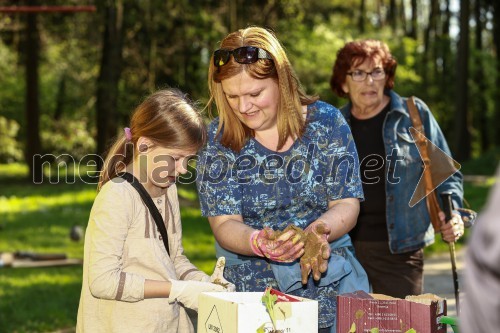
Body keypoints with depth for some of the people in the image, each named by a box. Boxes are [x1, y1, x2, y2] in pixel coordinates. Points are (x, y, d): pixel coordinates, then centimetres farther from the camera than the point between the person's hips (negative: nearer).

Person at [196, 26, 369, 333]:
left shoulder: (326, 122, -2)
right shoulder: (217, 139, -3)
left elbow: (347, 205, -2)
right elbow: (224, 223, -5)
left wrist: (319, 230, -24)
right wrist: (258, 243, -27)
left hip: (329, 269, 1)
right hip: (250, 282, 0)